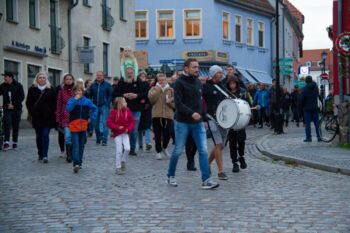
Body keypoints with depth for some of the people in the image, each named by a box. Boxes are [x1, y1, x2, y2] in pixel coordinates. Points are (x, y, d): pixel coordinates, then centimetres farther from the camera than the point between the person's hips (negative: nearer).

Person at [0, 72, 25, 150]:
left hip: (16, 109, -1)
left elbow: (22, 97, -4)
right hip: (7, 109, 1)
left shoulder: (18, 85, -1)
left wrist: (13, 105, -13)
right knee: (7, 124, -14)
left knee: (15, 126, 4)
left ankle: (15, 143, 14)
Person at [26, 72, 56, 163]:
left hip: (48, 117, -2)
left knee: (45, 135, -9)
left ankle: (45, 155, -11)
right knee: (39, 136, 8)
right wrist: (31, 112, -2)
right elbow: (28, 102, 9)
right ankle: (40, 155, 18)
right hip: (36, 117, 2)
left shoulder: (51, 89, 5)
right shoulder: (32, 89, 7)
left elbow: (54, 103, 6)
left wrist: (52, 112, -4)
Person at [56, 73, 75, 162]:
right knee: (68, 136, -13)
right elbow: (58, 106, 6)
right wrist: (58, 119, 2)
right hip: (65, 118, -1)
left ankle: (72, 154, 19)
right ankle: (69, 155, -8)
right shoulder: (61, 92, 5)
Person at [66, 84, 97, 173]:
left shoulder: (87, 101, 4)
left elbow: (94, 108, 13)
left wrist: (92, 118, 2)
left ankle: (79, 163, 22)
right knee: (75, 145, -11)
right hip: (74, 126, -3)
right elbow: (68, 109, -20)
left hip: (83, 126, 4)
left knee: (81, 146, 12)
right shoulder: (71, 100, -3)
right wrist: (75, 100, -23)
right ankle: (76, 163, -18)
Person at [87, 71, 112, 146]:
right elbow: (89, 95, 14)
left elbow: (110, 95, 0)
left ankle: (104, 140, -12)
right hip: (95, 106, 4)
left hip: (104, 106, -4)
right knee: (96, 124, 8)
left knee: (104, 123, -12)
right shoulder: (93, 85, 10)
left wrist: (107, 104, -10)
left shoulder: (107, 85, 2)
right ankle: (98, 139, 21)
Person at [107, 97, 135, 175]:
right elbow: (109, 122, -12)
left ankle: (123, 161, 15)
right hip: (117, 134, -3)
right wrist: (117, 127, -21)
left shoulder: (127, 111, 0)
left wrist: (129, 129, -10)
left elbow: (132, 121, 5)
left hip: (125, 133, 3)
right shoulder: (114, 112, -10)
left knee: (127, 148, -13)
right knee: (119, 151, -4)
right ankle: (118, 168, 7)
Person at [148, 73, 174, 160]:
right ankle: (158, 151, 14)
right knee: (158, 134, 1)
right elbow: (151, 98, -10)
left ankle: (164, 148, 21)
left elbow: (175, 103, 10)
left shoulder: (170, 90, 11)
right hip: (156, 115, -1)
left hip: (168, 115, 1)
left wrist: (170, 101, -10)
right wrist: (158, 89, -11)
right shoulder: (154, 89, 10)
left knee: (168, 133, -5)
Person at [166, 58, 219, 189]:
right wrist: (191, 113, -29)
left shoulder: (198, 83, 9)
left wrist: (202, 117, 13)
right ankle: (171, 176, 24)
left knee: (203, 150, -3)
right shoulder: (180, 83, -10)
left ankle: (206, 180, -3)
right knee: (178, 151, 6)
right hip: (183, 122, -5)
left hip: (198, 123, 5)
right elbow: (178, 104, -18)